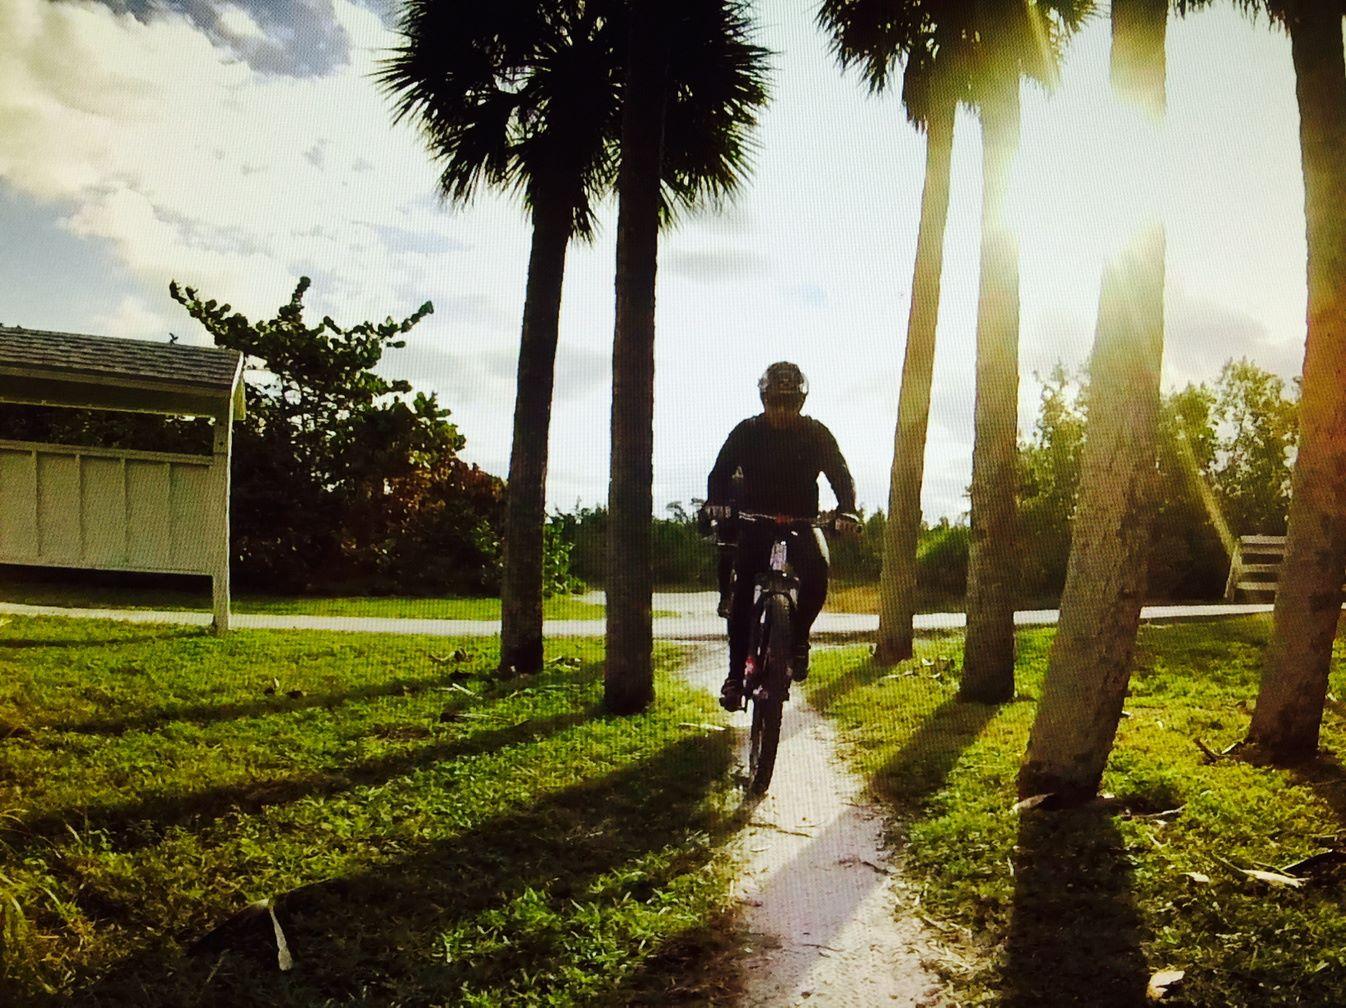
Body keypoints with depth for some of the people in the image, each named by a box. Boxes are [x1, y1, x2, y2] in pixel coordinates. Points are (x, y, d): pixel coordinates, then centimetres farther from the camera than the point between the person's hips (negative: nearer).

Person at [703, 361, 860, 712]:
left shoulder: (816, 434, -1)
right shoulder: (747, 432, -1)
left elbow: (840, 474, -7)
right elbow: (720, 472, -8)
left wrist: (846, 510, -27)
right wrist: (717, 502, -30)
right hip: (755, 520, 0)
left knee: (817, 570, -29)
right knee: (743, 590, -12)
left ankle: (798, 638, -5)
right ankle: (735, 673, -2)